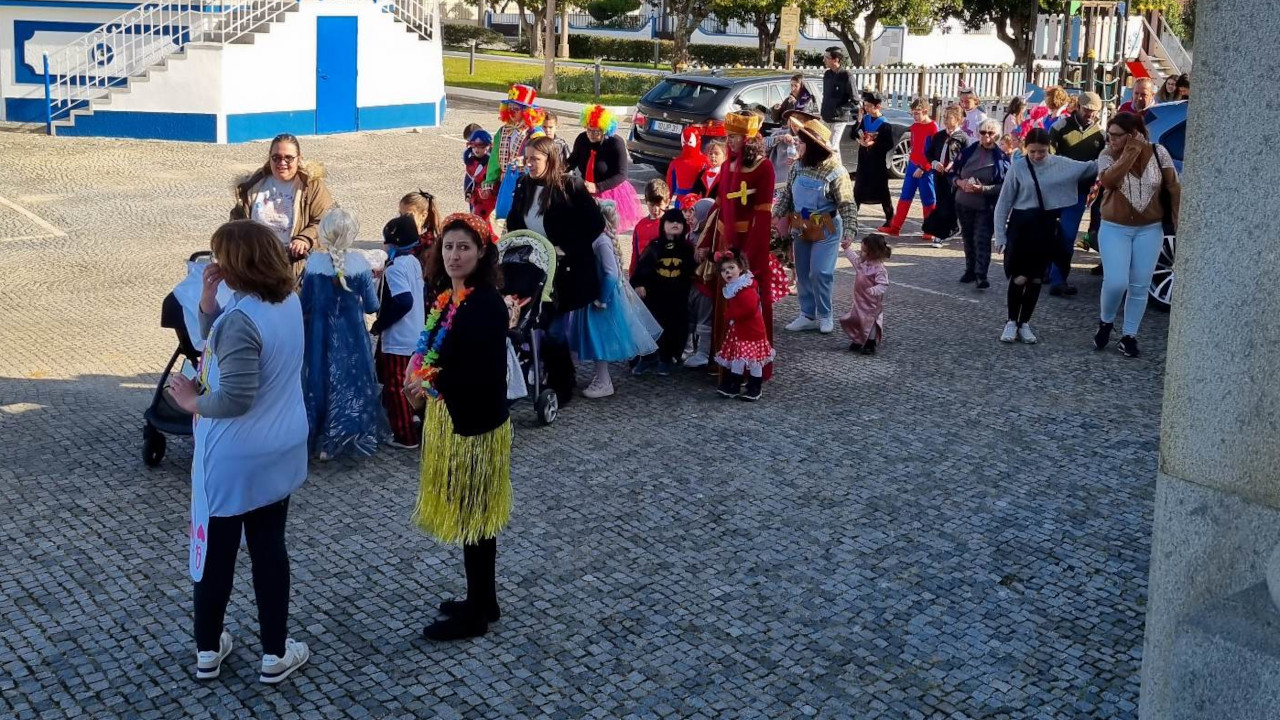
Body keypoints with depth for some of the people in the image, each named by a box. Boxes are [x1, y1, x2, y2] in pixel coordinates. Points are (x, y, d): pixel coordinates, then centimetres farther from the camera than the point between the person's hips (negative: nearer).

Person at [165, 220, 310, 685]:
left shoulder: (241, 319, -26)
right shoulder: (289, 302, 1)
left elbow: (235, 399, -28)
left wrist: (194, 402, -11)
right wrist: (208, 306, -5)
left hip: (234, 459, -7)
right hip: (279, 451, 7)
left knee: (216, 552, 10)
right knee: (269, 547, 14)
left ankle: (208, 651, 26)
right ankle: (275, 654, 20)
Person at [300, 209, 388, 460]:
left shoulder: (314, 262, -9)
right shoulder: (360, 263, -10)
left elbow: (305, 304, -3)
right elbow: (372, 306, -5)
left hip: (320, 334, 1)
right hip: (352, 335, 0)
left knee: (320, 380, 13)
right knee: (351, 381, 12)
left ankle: (320, 439, 19)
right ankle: (350, 436, 18)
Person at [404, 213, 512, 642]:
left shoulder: (487, 305, -19)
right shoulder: (445, 297, 7)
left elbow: (489, 375, -24)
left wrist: (432, 385, -22)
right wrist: (419, 382, -4)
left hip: (475, 423, -9)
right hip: (448, 419, 9)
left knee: (473, 515, 2)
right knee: (464, 513, 17)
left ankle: (476, 614, 15)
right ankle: (483, 601, 30)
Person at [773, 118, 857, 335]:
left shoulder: (835, 171, -18)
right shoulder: (798, 166, 1)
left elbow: (847, 204, -17)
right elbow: (786, 193, 11)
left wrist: (850, 231, -23)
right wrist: (776, 215, 0)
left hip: (826, 230, -6)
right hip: (800, 228, 6)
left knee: (820, 273, -9)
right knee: (802, 273, 10)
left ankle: (825, 315, 9)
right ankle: (808, 315, 21)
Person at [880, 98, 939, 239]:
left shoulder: (933, 127, -12)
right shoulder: (914, 126, 9)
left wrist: (922, 168, -17)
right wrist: (911, 162, 12)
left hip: (925, 169, -7)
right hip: (912, 165, 7)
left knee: (928, 200, 2)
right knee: (905, 197, 8)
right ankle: (895, 227, 12)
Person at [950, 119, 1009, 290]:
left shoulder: (1001, 158, -6)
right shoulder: (968, 152, 3)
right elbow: (951, 174, 9)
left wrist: (983, 189, -20)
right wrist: (960, 182, -12)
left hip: (986, 207, -4)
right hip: (963, 204, 4)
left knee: (982, 240, -11)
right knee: (968, 238, 14)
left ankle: (981, 275, -10)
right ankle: (970, 270, 26)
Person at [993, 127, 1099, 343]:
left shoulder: (1061, 164, -1)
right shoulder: (1017, 168, -7)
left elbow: (1089, 168, 0)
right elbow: (1004, 203, -2)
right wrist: (1000, 235, -3)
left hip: (1047, 227, 2)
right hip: (1022, 225, -2)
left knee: (1036, 279, 8)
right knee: (1019, 277, -4)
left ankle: (1024, 324, 21)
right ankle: (1011, 322, 14)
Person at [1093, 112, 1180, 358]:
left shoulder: (1158, 152, -6)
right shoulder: (1107, 155, -7)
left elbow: (1174, 187, -2)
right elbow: (1108, 181, -27)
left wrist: (1179, 221, -6)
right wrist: (1131, 152, -25)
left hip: (1150, 230, 1)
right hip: (1114, 229, -1)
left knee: (1140, 286, 5)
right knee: (1116, 282, -12)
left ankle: (1129, 335, 18)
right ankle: (1105, 323, 16)